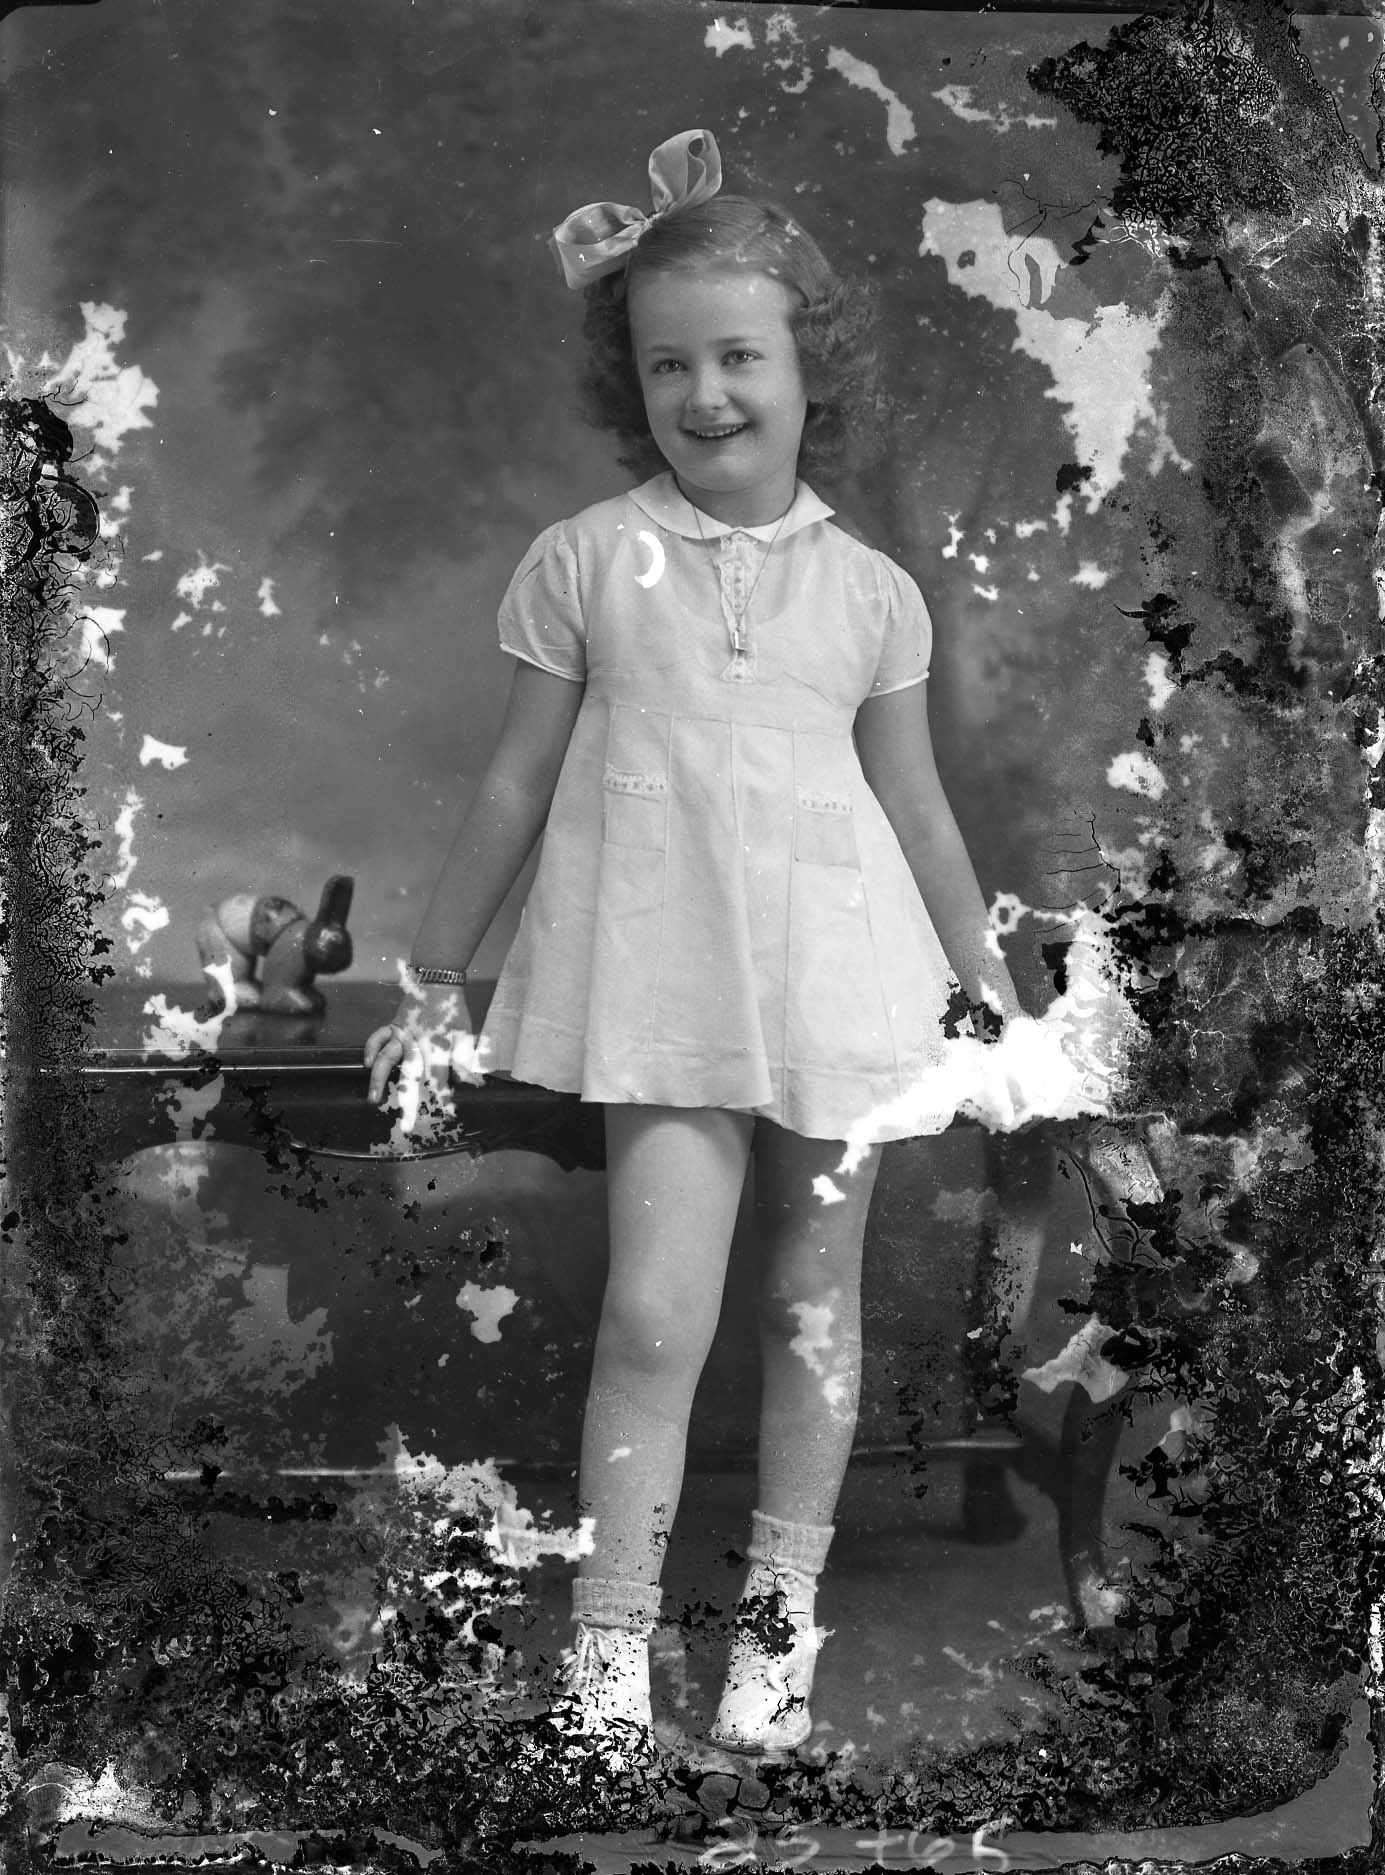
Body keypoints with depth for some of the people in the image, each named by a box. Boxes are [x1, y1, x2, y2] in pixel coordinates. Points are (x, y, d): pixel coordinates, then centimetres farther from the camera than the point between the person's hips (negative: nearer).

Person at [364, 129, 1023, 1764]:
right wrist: (435, 981, 10)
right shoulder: (585, 561, -1)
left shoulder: (871, 590, 3)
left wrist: (990, 989, 18)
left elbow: (916, 810, 13)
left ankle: (781, 1606, 27)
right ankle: (609, 1643, 1)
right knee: (654, 1310, -12)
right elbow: (517, 787, 6)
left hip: (839, 981, 2)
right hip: (664, 982, -2)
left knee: (813, 1304, 11)